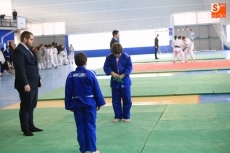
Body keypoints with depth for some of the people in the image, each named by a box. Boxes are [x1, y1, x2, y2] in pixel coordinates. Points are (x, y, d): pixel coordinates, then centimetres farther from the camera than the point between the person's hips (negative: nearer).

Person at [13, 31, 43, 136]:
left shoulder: (27, 49, 15)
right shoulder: (19, 51, -15)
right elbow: (20, 69, -21)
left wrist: (38, 78, 17)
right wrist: (25, 84, -24)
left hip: (33, 83, 9)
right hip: (26, 84, -9)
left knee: (31, 106, 15)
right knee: (25, 107, 1)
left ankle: (31, 126, 26)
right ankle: (25, 129, 10)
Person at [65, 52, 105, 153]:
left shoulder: (71, 75, -3)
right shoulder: (90, 74, -11)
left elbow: (68, 92, 1)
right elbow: (96, 90, -7)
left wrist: (69, 106, 11)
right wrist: (99, 102, 3)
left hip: (76, 104, 3)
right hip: (89, 103, -2)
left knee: (80, 127, 10)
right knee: (91, 126, 3)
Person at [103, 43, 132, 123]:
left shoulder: (126, 56, -10)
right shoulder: (109, 57, -5)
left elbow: (129, 67, -8)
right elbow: (106, 67, -2)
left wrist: (123, 75, -18)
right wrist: (112, 73, -20)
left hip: (125, 81, -2)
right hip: (114, 81, 2)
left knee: (127, 99, 3)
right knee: (115, 100, 8)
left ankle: (126, 116, 15)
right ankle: (118, 116, 20)